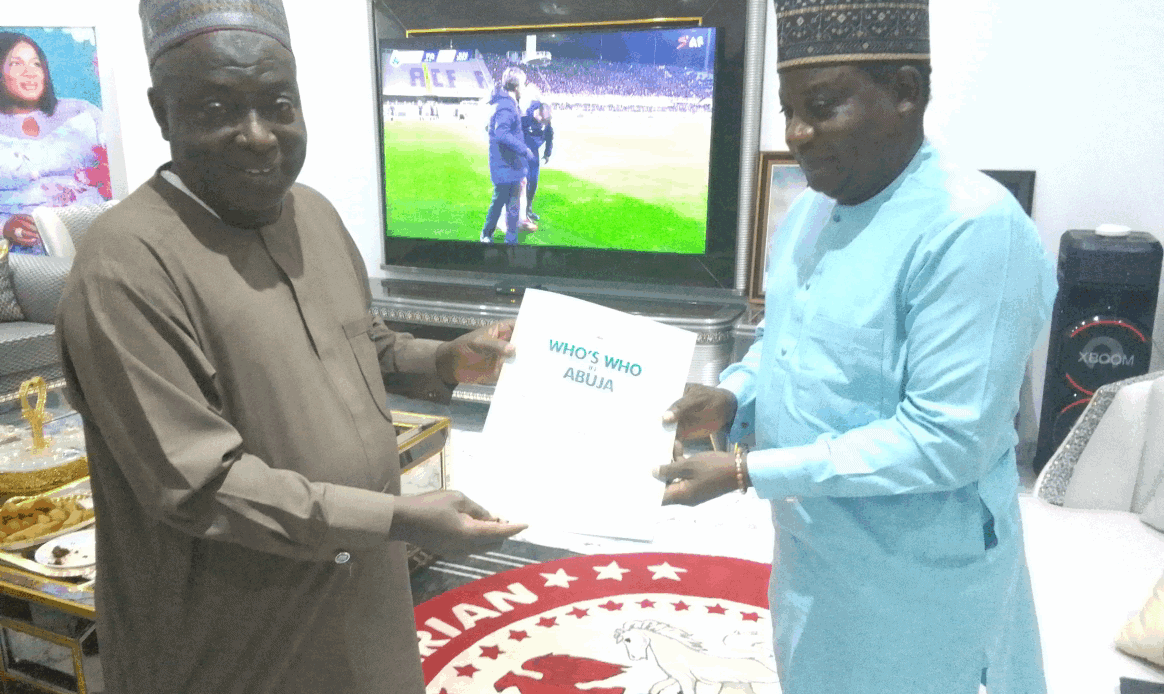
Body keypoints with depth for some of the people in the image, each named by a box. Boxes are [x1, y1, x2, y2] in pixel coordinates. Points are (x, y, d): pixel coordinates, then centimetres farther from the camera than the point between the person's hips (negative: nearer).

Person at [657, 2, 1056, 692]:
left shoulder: (975, 229, -25)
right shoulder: (809, 210, 2)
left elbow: (947, 441, -27)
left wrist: (744, 473, -27)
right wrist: (733, 398, -8)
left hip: (913, 577, -7)